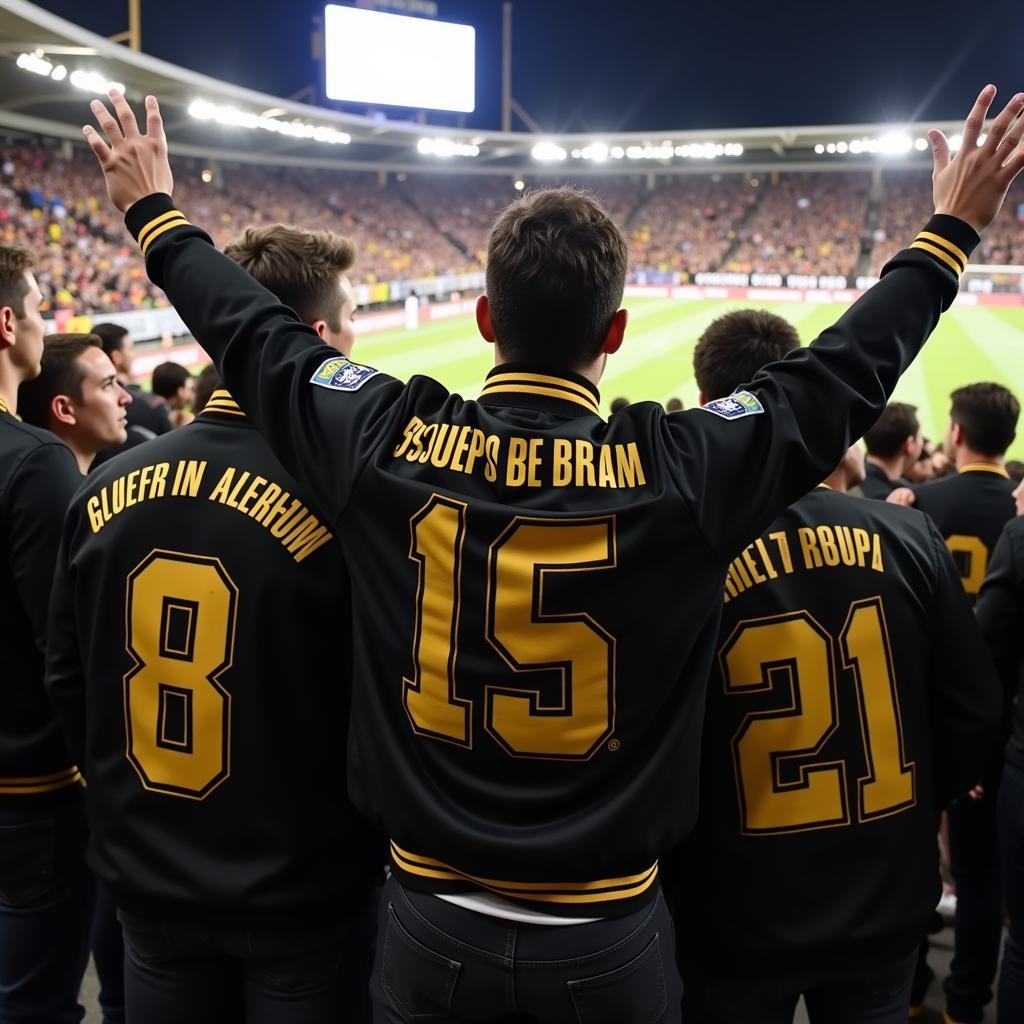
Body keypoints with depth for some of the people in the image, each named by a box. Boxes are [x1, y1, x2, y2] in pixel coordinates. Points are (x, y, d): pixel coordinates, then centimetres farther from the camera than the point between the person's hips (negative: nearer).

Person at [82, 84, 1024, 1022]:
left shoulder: (390, 441, -13)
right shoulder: (680, 468, -16)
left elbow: (252, 335, 4)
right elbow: (846, 369, 0)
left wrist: (157, 213, 22)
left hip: (434, 924, 1)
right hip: (607, 935, -1)